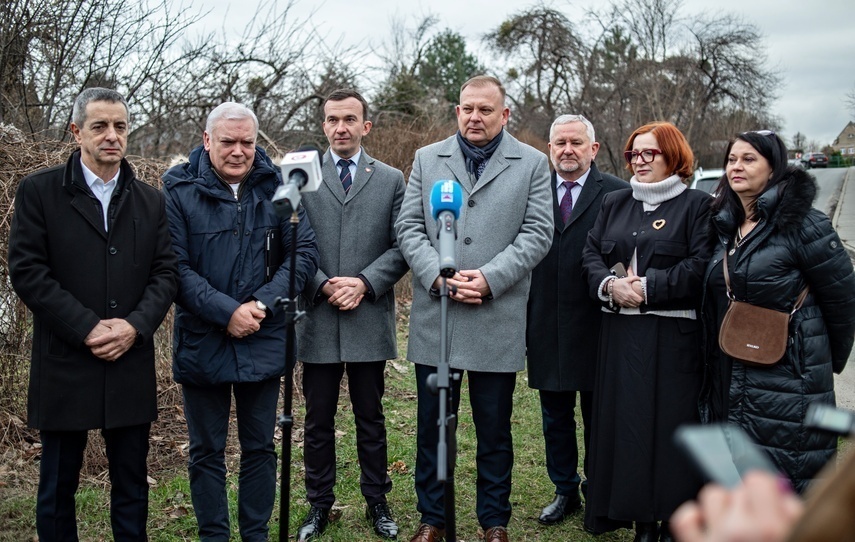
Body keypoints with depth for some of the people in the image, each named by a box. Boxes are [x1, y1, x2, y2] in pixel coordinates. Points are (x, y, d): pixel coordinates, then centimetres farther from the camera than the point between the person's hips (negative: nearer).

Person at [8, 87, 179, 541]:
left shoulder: (150, 201, 9)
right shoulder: (38, 192, -1)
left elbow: (166, 273, 5)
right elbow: (26, 271, -8)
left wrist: (135, 325, -12)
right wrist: (87, 328, -15)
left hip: (131, 365, 3)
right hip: (63, 365, -2)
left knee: (132, 485, 12)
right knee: (57, 487, 9)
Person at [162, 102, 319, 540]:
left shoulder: (276, 187, 0)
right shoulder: (179, 189, -5)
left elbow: (304, 252, -2)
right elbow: (175, 267, -10)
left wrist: (263, 304, -13)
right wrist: (226, 311, -19)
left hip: (263, 341, 2)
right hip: (201, 341, -1)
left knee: (260, 447, 12)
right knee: (206, 451, 10)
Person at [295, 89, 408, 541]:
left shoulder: (391, 180, 7)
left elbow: (401, 247, 1)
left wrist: (364, 283, -12)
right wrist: (324, 285, -12)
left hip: (369, 318, 0)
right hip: (316, 318, 0)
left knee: (371, 419, 11)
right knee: (318, 421, 9)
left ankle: (377, 502, 23)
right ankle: (319, 504, 22)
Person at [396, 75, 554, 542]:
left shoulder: (532, 164, 5)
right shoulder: (427, 159, 10)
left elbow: (537, 233, -3)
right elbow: (408, 226, 5)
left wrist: (489, 278, -14)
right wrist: (437, 275, -11)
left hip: (497, 320, -2)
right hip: (435, 316, 2)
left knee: (494, 429, 8)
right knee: (431, 425, 9)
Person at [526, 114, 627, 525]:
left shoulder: (617, 194, -3)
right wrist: (521, 319, 2)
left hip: (596, 324, -3)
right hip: (547, 327, 3)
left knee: (597, 416, 10)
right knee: (555, 416, 14)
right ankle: (565, 491, 29)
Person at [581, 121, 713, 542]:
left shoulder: (697, 205, -1)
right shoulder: (614, 204, 16)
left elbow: (701, 266, -12)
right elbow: (591, 255, 11)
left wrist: (647, 286, -17)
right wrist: (610, 284, -9)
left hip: (673, 334, -5)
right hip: (621, 333, 5)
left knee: (670, 422, -2)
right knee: (626, 422, 5)